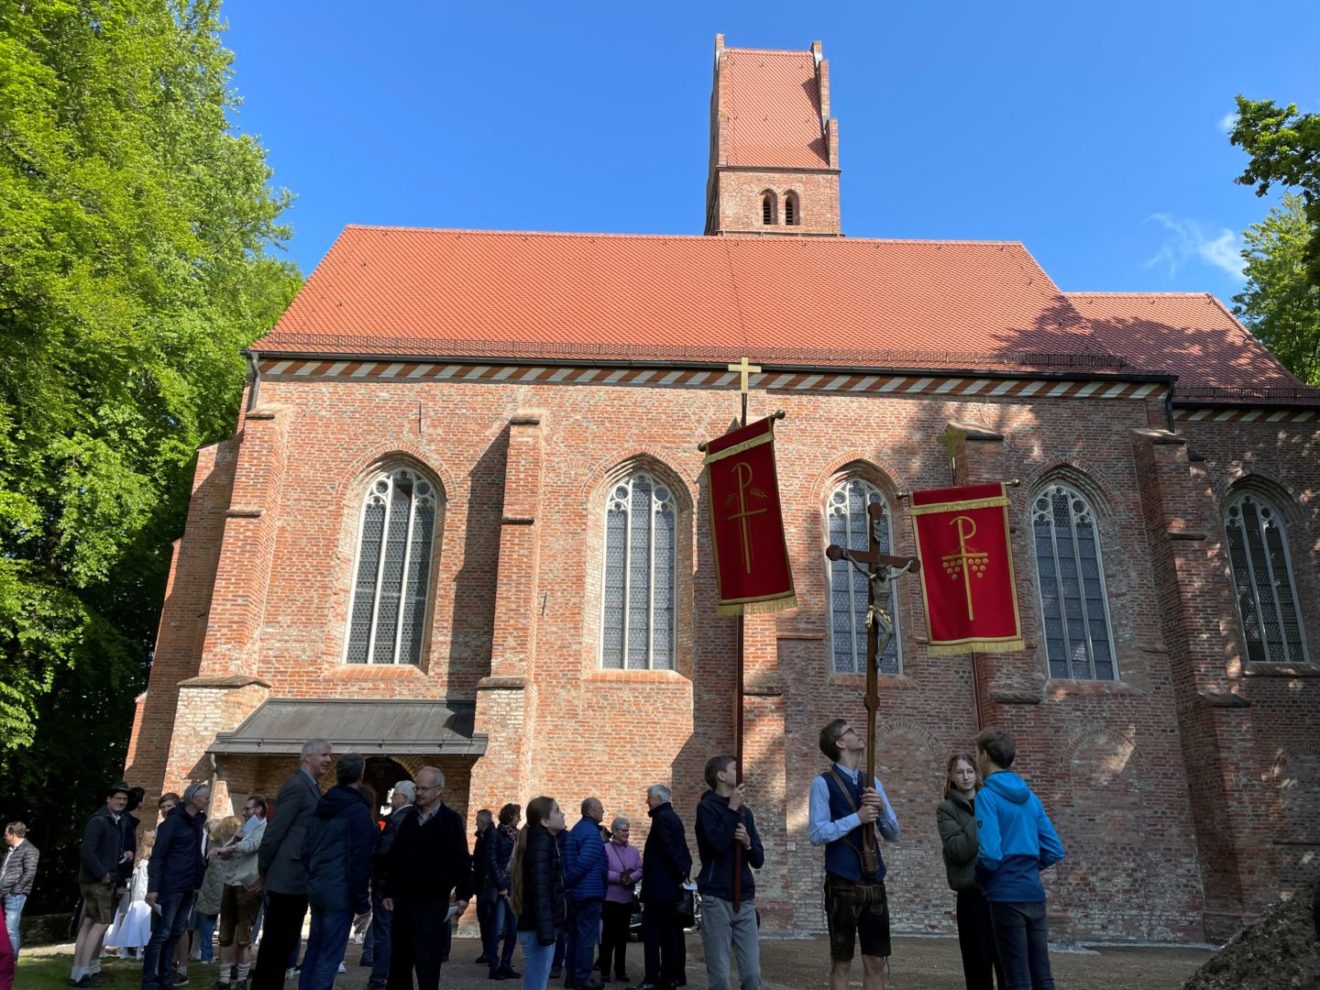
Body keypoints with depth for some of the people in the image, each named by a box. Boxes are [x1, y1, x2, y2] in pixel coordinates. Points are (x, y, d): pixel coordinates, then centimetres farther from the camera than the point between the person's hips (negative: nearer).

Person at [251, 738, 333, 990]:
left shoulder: (311, 787, 14)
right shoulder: (297, 786, -16)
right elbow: (274, 832, -17)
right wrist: (263, 871, -9)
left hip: (299, 880, 9)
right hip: (288, 879, -9)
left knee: (285, 943, 14)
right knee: (274, 944, -1)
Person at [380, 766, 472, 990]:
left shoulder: (450, 820, -7)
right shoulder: (409, 816, 9)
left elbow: (460, 860, -11)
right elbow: (393, 857, 14)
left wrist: (463, 895, -17)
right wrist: (389, 891, 12)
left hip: (433, 903, -5)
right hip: (404, 900, 5)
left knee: (427, 964, -2)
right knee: (398, 961, 12)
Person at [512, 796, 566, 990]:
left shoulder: (541, 840, 16)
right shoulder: (542, 842, -12)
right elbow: (540, 888, -21)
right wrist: (545, 929, -25)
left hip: (534, 926, 9)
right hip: (537, 928, -9)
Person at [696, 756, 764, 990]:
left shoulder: (745, 811, 14)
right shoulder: (707, 806, -3)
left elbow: (758, 860, 12)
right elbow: (718, 845, -20)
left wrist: (748, 842, -8)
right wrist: (732, 809, -12)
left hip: (745, 900, 5)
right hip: (717, 900, -5)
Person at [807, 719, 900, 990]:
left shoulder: (873, 783, 12)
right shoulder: (824, 783, -6)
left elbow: (893, 834, 12)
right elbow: (816, 834, -13)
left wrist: (882, 808, -7)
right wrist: (856, 818, -16)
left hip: (874, 881, 5)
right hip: (842, 883, -5)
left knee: (876, 961, 10)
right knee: (841, 961, 5)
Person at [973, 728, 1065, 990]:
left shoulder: (988, 795, -12)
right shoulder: (1030, 796, 10)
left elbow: (990, 855, -19)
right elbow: (1055, 851, 11)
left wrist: (978, 878, 0)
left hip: (1006, 895, -7)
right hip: (1034, 894, 7)